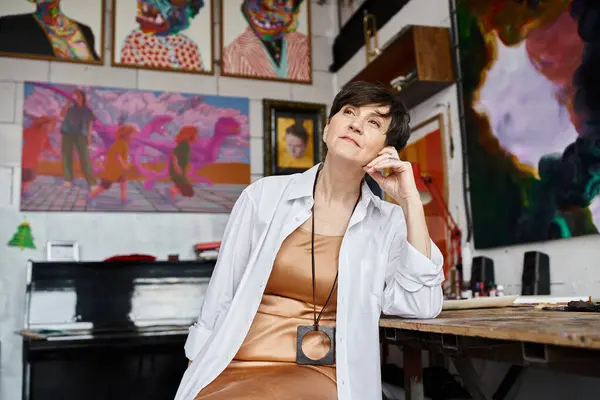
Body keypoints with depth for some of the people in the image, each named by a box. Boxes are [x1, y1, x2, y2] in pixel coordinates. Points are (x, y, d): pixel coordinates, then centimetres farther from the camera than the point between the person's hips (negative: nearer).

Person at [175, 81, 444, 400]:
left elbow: (423, 306, -8)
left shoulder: (388, 223, 4)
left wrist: (409, 201, -8)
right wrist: (198, 373, 6)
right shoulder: (264, 196, 2)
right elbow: (220, 297, 7)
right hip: (237, 371, 1)